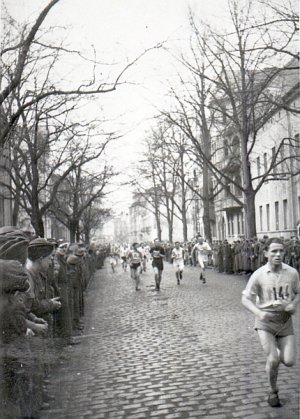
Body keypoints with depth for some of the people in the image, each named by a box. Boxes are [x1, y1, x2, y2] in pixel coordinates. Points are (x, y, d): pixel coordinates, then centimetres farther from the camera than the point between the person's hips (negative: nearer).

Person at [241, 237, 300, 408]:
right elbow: (245, 299, -7)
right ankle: (273, 392, 14)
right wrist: (259, 313, -24)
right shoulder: (259, 275, -12)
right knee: (273, 359, -13)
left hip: (285, 322, 3)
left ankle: (277, 352, 31)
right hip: (266, 322, -2)